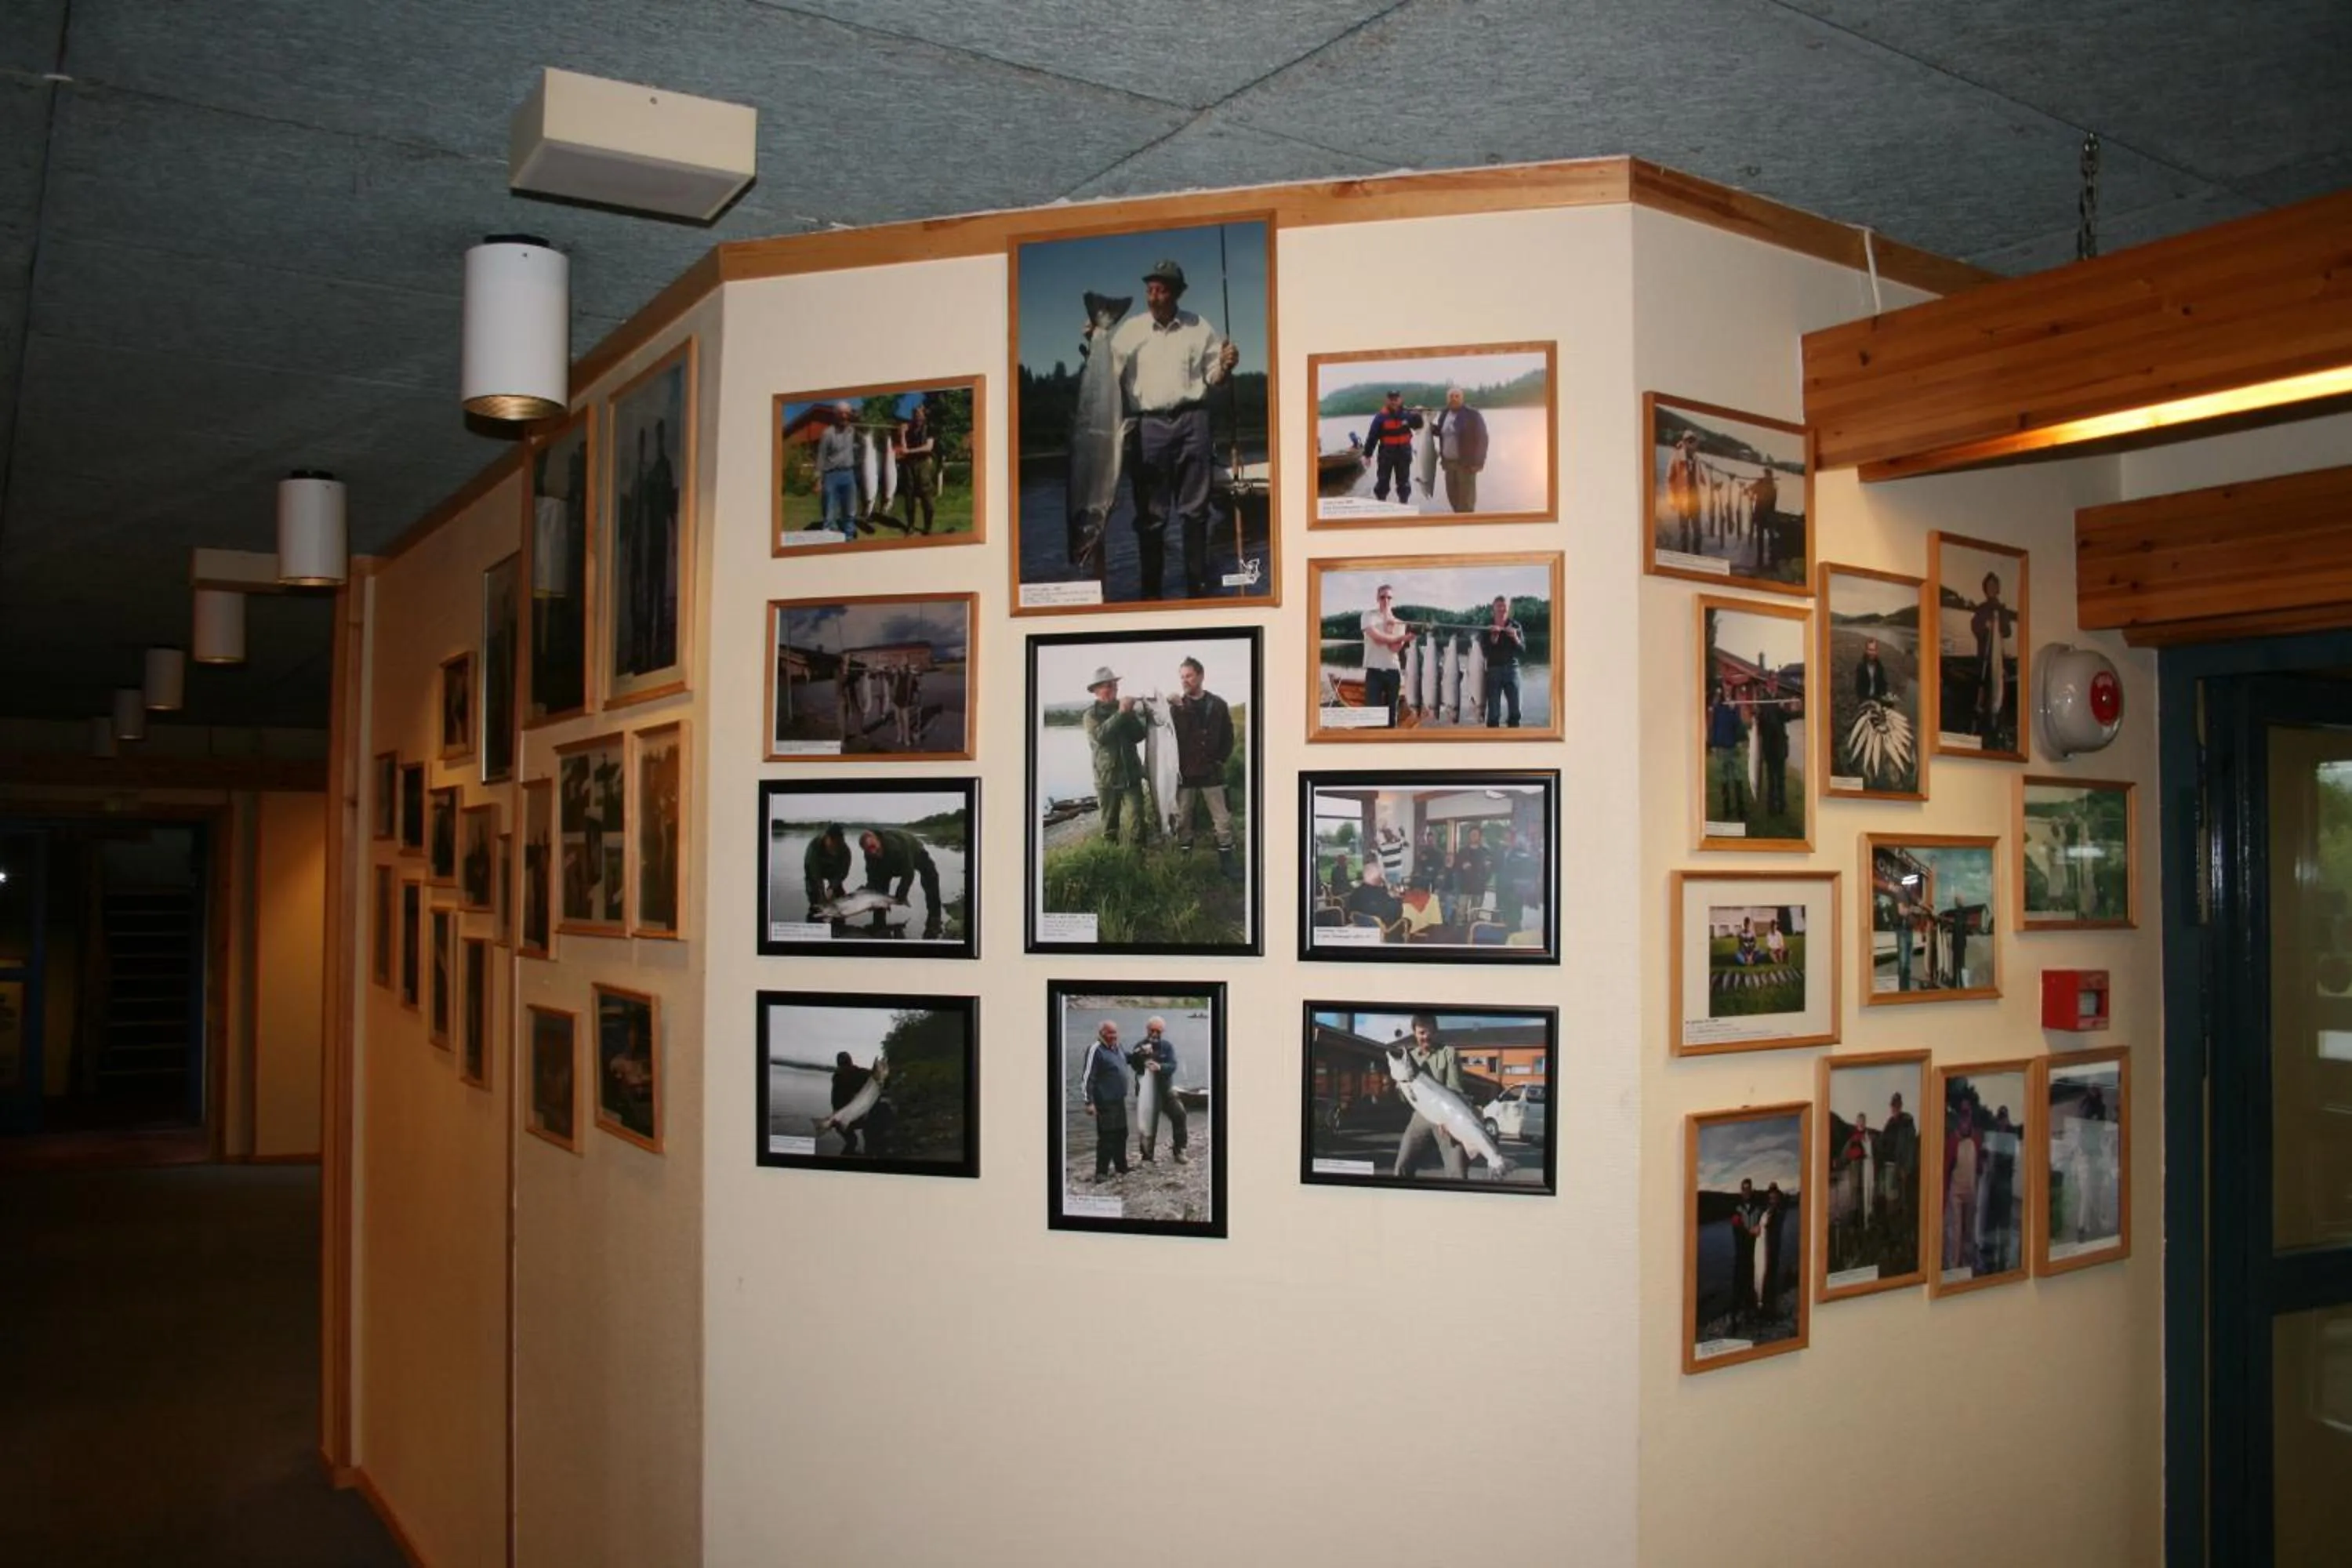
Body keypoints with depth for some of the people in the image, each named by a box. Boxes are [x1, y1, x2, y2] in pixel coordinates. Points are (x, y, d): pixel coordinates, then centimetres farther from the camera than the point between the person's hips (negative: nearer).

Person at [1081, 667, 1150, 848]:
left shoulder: (1127, 710, 8)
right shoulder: (1092, 715, -2)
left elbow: (1140, 735, -1)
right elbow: (1101, 735, -20)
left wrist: (1130, 714, -16)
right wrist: (1120, 713, -25)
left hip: (1131, 775, 2)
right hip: (1107, 777, -2)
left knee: (1138, 822, -7)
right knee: (1110, 822, 7)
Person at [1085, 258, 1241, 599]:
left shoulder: (1199, 329, 8)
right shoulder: (1129, 330, 6)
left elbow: (1213, 377, 14)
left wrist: (1226, 367, -7)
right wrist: (1093, 345, -12)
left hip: (1190, 421, 1)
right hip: (1148, 425, 0)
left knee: (1194, 507, 4)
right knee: (1150, 512, 1)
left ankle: (1197, 586, 12)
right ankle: (1150, 589, 8)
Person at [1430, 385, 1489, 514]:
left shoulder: (1472, 414, -10)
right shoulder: (1444, 414, 11)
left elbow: (1481, 438, -13)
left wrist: (1477, 462, -18)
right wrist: (1442, 458, 9)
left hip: (1465, 463, -7)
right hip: (1449, 463, 7)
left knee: (1466, 499, -6)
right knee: (1452, 496, 12)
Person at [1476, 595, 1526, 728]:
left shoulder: (1516, 626, 4)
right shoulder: (1486, 627, 1)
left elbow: (1523, 652, 0)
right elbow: (1485, 652, -7)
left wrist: (1516, 639, -18)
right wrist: (1493, 638, -21)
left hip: (1512, 669, 1)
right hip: (1493, 670, -1)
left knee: (1515, 711, -2)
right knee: (1494, 713, -4)